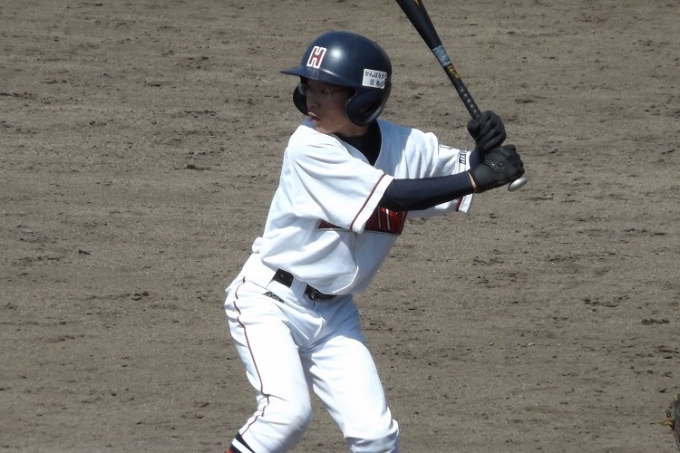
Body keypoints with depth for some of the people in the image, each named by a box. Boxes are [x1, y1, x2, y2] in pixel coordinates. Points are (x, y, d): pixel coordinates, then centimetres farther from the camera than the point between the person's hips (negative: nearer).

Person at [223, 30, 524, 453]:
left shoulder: (404, 146, -7)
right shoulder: (309, 148, -23)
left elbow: (463, 171, 5)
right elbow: (390, 197, -30)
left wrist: (486, 151, -19)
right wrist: (476, 178, -33)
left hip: (334, 311, 5)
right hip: (269, 302, -5)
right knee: (288, 411, -23)